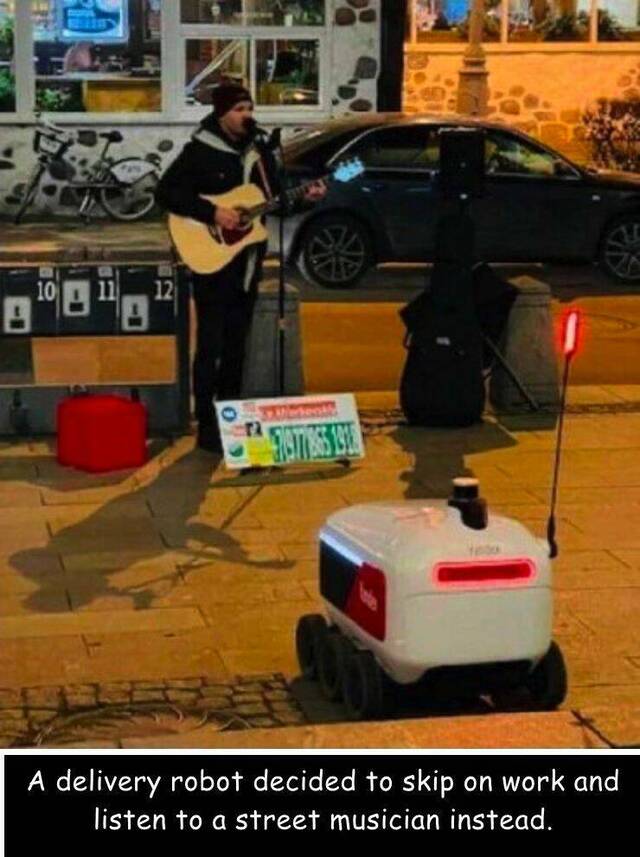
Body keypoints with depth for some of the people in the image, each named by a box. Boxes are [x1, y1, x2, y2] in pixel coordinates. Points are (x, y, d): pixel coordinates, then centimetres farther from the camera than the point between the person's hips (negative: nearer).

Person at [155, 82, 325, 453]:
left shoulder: (259, 151, 11)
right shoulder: (200, 151, -9)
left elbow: (276, 198, 18)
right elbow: (166, 193, -16)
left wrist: (305, 197, -1)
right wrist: (212, 212, -23)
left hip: (248, 262, 7)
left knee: (236, 345, 13)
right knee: (211, 346, -5)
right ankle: (207, 426, 0)